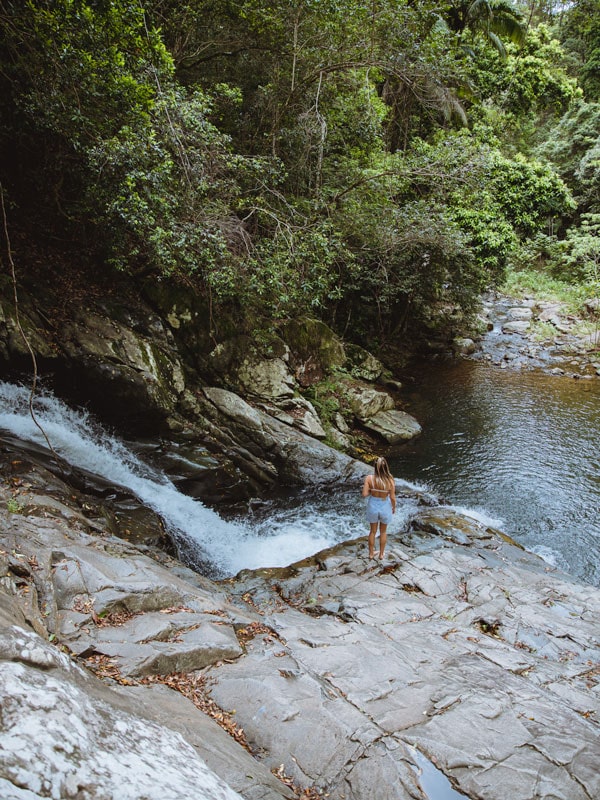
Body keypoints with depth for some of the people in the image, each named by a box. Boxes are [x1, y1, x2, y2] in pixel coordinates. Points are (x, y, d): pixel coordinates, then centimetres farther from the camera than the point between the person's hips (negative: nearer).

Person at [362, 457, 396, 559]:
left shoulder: (369, 478, -21)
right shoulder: (390, 481, -23)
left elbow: (364, 494, -21)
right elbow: (392, 498, -14)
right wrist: (394, 507, 5)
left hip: (373, 507, 1)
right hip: (385, 507, -1)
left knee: (373, 531, 23)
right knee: (383, 532, 24)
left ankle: (371, 553, 37)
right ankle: (381, 553, 38)